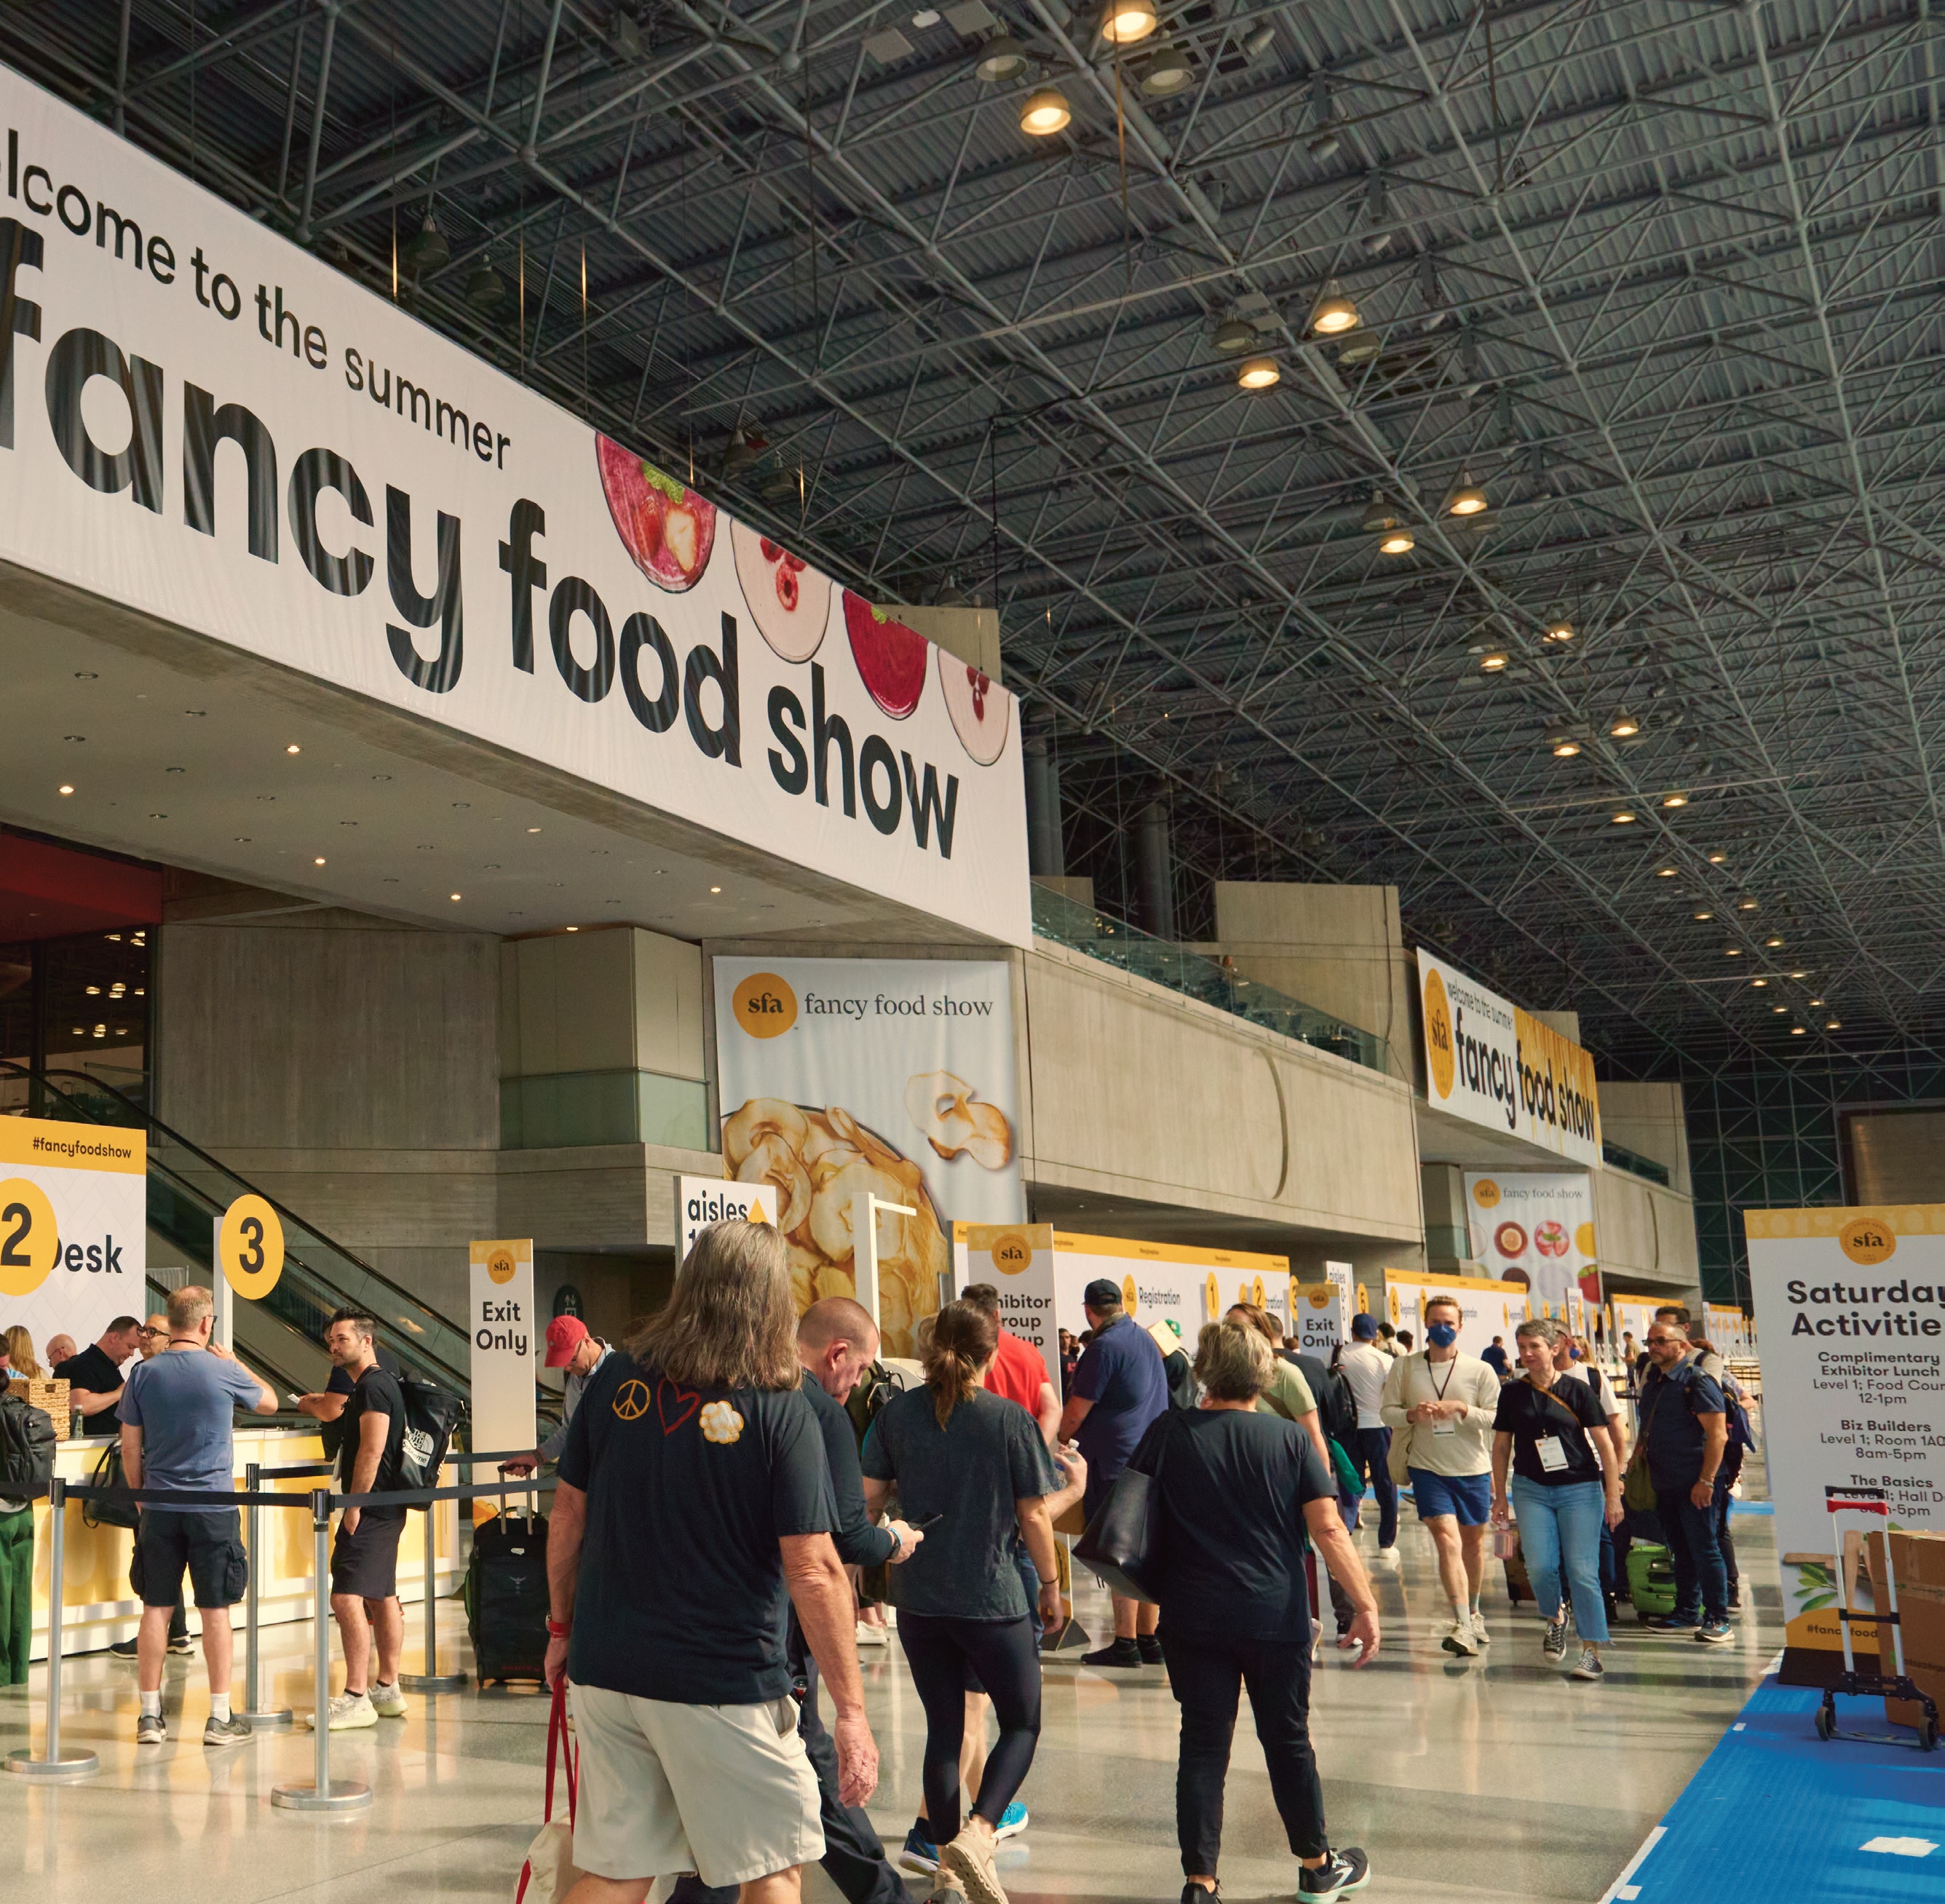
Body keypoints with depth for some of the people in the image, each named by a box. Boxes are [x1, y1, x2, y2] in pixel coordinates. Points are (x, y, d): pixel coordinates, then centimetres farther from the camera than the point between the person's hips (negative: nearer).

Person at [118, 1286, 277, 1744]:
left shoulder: (142, 1373, 0)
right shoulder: (223, 1372, -7)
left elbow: (130, 1449, 5)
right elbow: (270, 1402, 12)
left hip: (159, 1508, 3)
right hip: (213, 1507, -3)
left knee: (156, 1609, 9)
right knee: (215, 1609, 3)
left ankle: (150, 1715, 13)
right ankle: (220, 1717, 7)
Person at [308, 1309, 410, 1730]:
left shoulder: (372, 1387, -14)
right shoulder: (382, 1384, 17)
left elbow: (372, 1450, -21)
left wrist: (354, 1506, -20)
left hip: (370, 1509, -11)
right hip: (386, 1507, 11)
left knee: (346, 1596, -13)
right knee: (382, 1597, 14)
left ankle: (356, 1698, -14)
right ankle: (387, 1690, 21)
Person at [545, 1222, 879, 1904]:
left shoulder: (616, 1381, 0)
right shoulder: (781, 1411, -13)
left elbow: (567, 1513, 8)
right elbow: (815, 1571, -15)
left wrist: (562, 1625, 22)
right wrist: (851, 1712, -10)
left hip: (606, 1669, 5)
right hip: (725, 1679, -4)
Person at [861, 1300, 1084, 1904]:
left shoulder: (897, 1413, -2)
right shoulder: (1010, 1420, -10)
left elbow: (867, 1498, 0)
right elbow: (1035, 1516, -6)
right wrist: (1051, 1586, 8)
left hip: (918, 1598, 4)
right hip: (992, 1599, -3)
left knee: (943, 1729, 16)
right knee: (1022, 1724, 11)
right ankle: (976, 1833, -10)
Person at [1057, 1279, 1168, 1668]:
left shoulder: (1104, 1346, -14)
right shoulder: (1146, 1340, 13)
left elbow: (1077, 1410, -11)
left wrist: (1062, 1439, 7)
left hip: (1114, 1461, -9)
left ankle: (1125, 1645, -5)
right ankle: (1148, 1639, 16)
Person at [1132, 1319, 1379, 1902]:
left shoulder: (1169, 1434, -4)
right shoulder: (1290, 1440, -5)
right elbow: (1328, 1529, -10)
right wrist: (1366, 1604, -5)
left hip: (1193, 1618, 0)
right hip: (1276, 1618, 0)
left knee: (1203, 1745, 7)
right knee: (1287, 1741, 15)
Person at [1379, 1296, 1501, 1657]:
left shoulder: (1479, 1370, -2)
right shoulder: (1404, 1367, 1)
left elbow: (1498, 1420, -5)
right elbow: (1387, 1411, 4)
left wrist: (1462, 1409, -20)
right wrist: (1412, 1414, -16)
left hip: (1473, 1468, 1)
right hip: (1428, 1467, -1)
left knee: (1473, 1542, 15)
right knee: (1447, 1539, -16)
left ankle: (1474, 1614, 37)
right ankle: (1462, 1625, -20)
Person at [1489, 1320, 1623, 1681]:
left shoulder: (1577, 1390, -2)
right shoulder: (1512, 1393, 5)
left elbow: (1604, 1444, -1)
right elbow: (1501, 1447, 12)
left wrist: (1613, 1494, -5)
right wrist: (1500, 1496, 11)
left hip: (1580, 1488, -2)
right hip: (1531, 1490, 2)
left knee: (1582, 1571, -7)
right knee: (1539, 1566, -9)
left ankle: (1592, 1653, 1)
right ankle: (1555, 1618, 22)